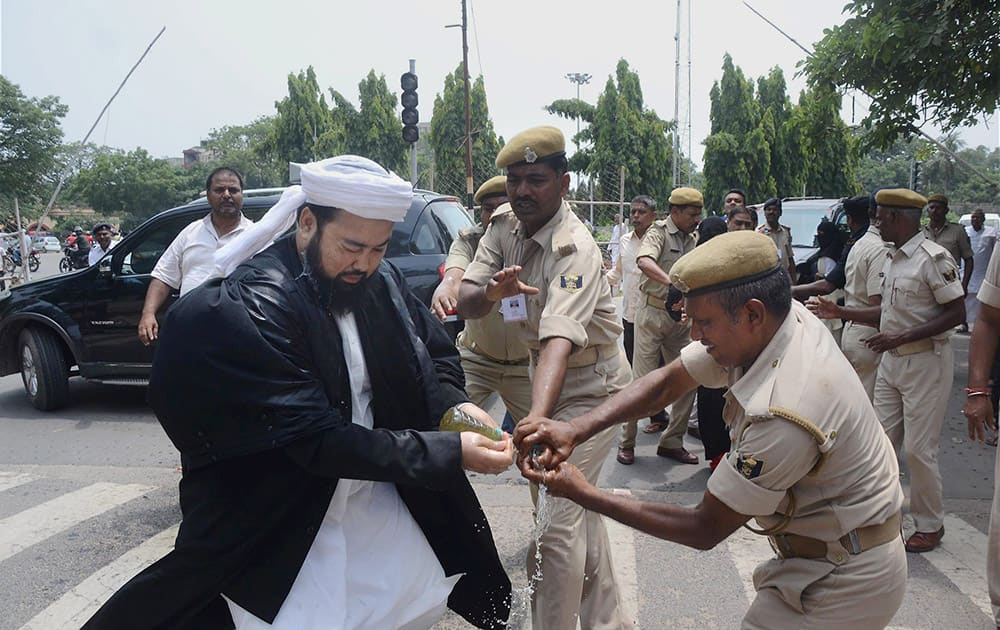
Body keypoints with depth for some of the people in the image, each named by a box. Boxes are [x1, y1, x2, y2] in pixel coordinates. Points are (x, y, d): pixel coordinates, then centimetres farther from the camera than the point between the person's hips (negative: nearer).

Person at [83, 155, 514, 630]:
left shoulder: (380, 281, -7)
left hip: (375, 498, 6)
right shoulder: (251, 306, -25)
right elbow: (318, 441, -29)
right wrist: (450, 452, -31)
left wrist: (454, 406, -16)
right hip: (282, 525, -6)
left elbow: (437, 352, 6)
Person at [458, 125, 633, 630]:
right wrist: (492, 292, -35)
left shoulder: (575, 250, -27)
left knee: (554, 520, -10)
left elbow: (559, 338, -43)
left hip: (590, 387, -8)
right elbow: (466, 305, -12)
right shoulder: (505, 226, -5)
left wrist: (534, 420, -56)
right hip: (543, 377, 8)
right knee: (577, 510, 19)